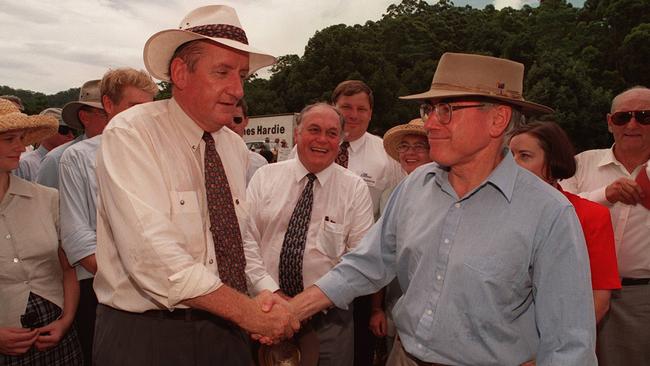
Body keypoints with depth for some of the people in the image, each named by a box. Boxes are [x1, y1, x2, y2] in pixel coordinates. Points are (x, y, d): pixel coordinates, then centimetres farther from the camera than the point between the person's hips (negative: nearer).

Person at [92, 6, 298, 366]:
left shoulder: (235, 147, 4)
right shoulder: (129, 135, -16)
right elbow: (154, 256, -25)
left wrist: (264, 295, -7)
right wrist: (247, 311, -21)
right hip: (146, 335, -5)